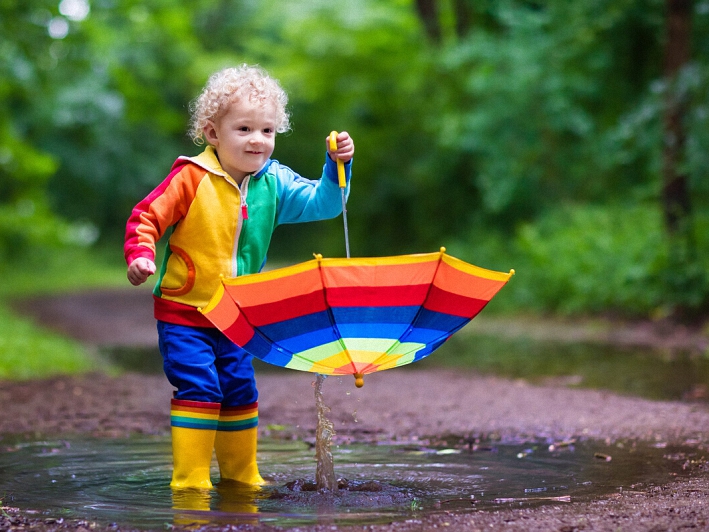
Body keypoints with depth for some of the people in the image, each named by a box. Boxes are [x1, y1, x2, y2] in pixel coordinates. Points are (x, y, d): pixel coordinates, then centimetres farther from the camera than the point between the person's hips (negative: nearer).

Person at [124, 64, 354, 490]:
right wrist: (141, 255, -29)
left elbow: (322, 204, -4)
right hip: (183, 313, -5)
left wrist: (338, 165, -18)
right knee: (199, 390, -12)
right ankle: (190, 480, -5)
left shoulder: (274, 183, 0)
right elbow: (147, 217, -12)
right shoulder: (192, 178, -14)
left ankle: (242, 475, 25)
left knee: (240, 391, 11)